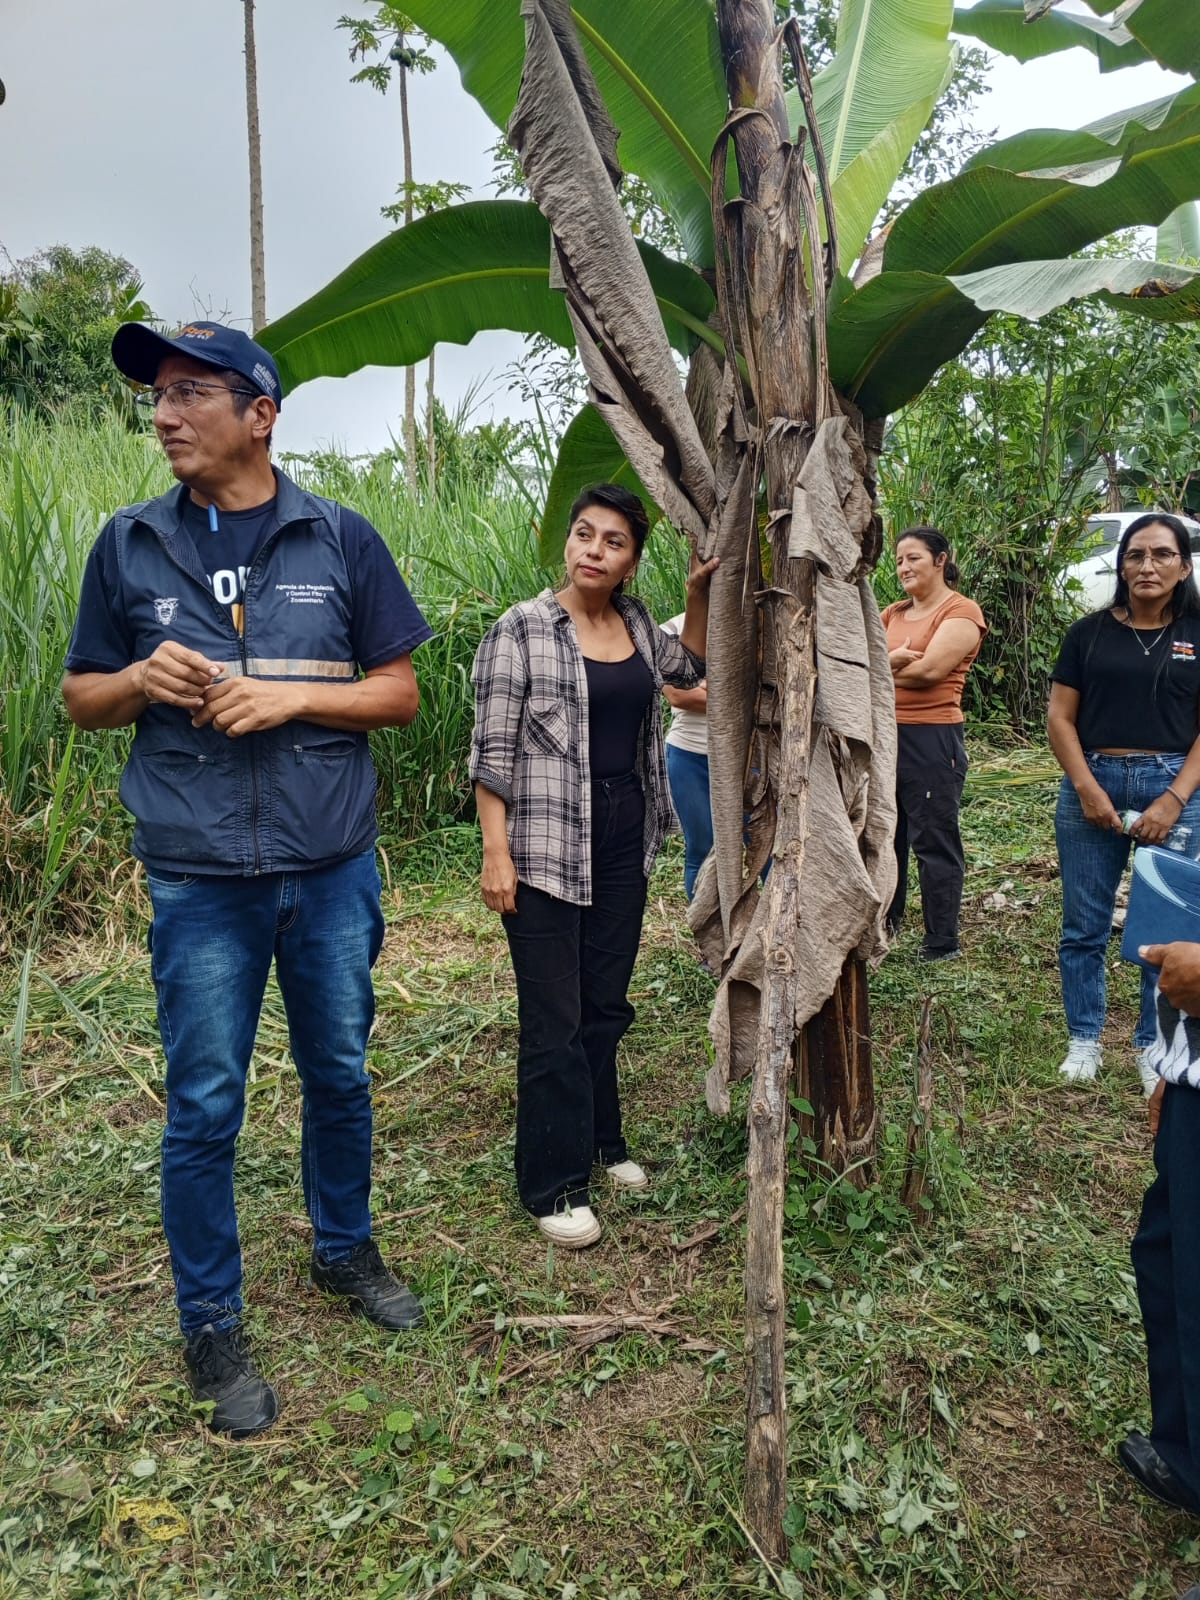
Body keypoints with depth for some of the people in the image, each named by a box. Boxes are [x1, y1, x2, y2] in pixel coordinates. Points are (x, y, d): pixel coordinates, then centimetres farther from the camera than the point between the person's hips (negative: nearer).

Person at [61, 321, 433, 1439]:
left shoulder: (339, 540, 0)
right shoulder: (130, 544, 3)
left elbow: (398, 692, 2)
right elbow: (81, 698, 10)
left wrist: (290, 698, -14)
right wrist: (143, 682, -12)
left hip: (334, 870, 1)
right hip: (200, 882, 0)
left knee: (339, 1076, 15)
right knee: (203, 1108, 6)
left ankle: (344, 1250, 40)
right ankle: (211, 1327, 26)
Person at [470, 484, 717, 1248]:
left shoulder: (634, 621, 8)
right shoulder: (522, 628, -9)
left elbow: (686, 666, 27)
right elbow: (493, 750, -10)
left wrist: (700, 594, 11)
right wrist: (496, 851, -15)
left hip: (624, 841, 6)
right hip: (547, 846, -6)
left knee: (605, 1005, 16)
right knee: (554, 1019, 0)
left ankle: (600, 1140, 34)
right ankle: (556, 1185, 12)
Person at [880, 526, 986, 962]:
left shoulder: (961, 611, -6)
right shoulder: (892, 613, 15)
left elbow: (929, 669, -20)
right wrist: (892, 660, -15)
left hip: (931, 739, -8)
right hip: (883, 734, 8)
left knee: (934, 842, -1)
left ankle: (943, 944, 8)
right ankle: (885, 921, 32)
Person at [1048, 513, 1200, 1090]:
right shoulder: (1089, 633, 6)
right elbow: (1060, 718, 3)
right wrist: (1087, 789, -8)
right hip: (1094, 783, 0)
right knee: (1085, 925, 5)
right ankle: (1083, 1039, 20)